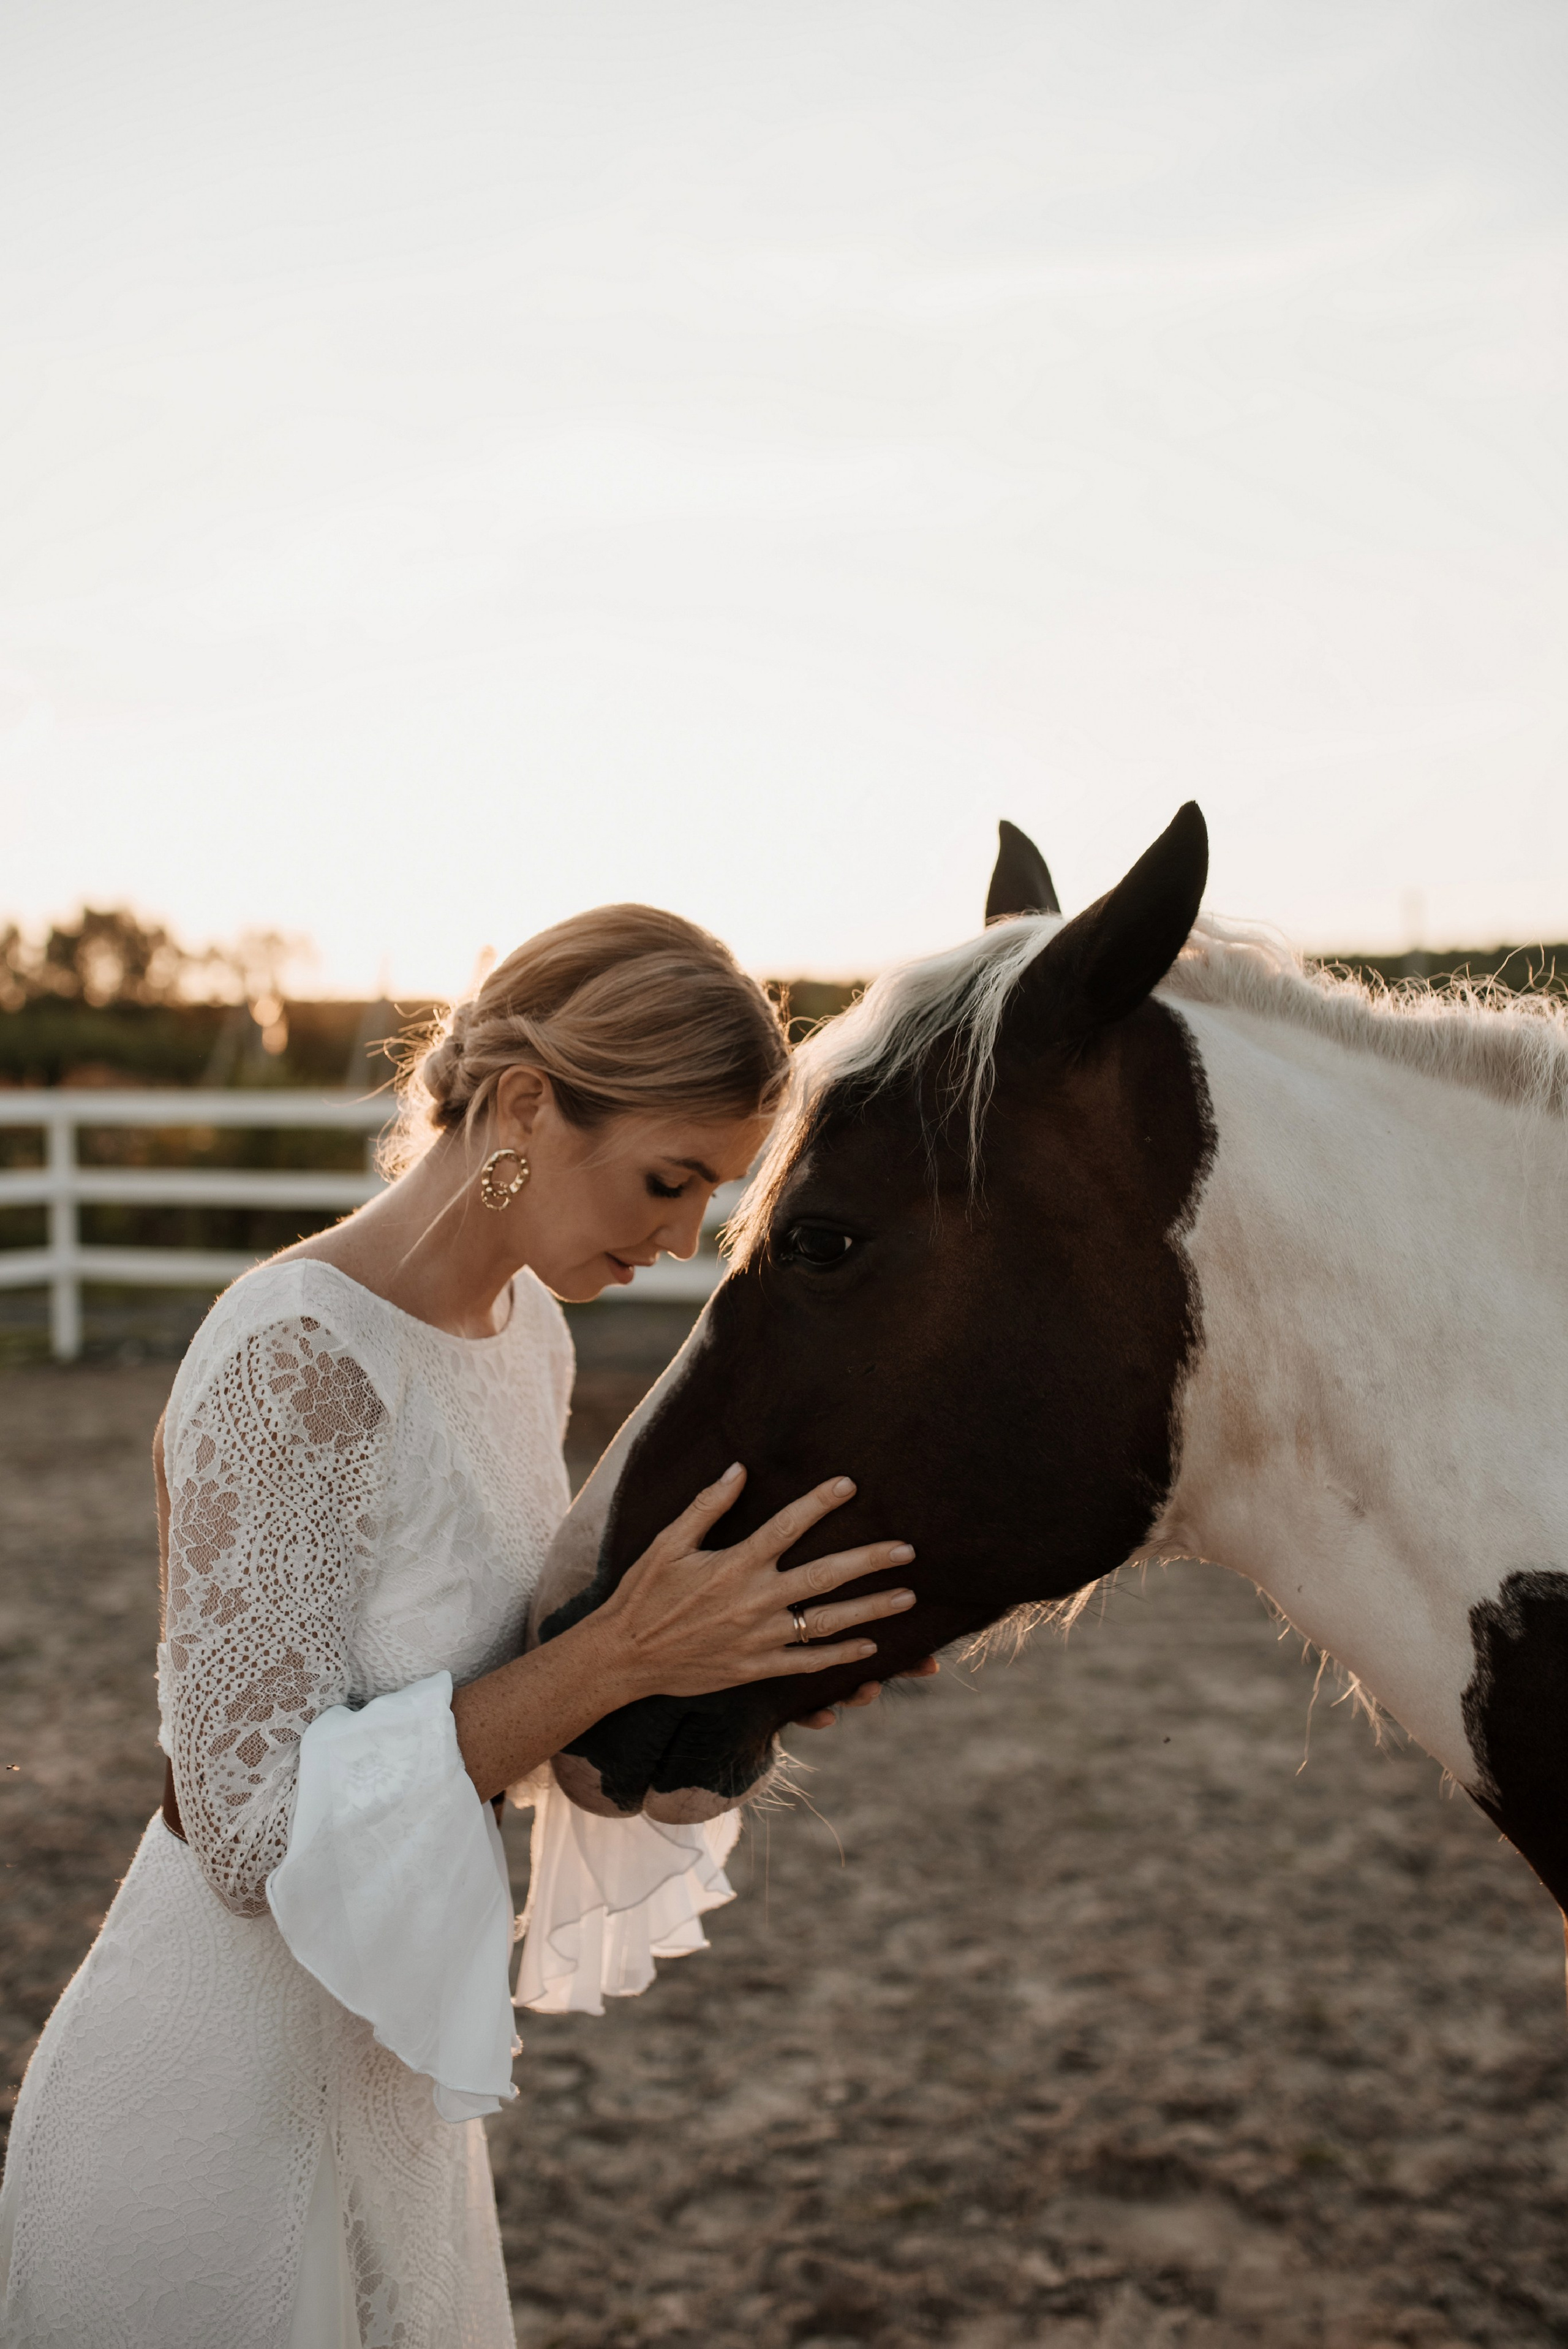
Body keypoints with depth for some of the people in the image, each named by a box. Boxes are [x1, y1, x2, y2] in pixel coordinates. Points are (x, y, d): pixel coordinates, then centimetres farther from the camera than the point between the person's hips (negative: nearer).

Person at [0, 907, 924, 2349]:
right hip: (225, 2104, -8)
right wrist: (623, 1653, -29)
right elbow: (256, 1829, -26)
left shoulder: (527, 1335, 1)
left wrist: (741, 1653, -7)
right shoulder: (293, 1362, -25)